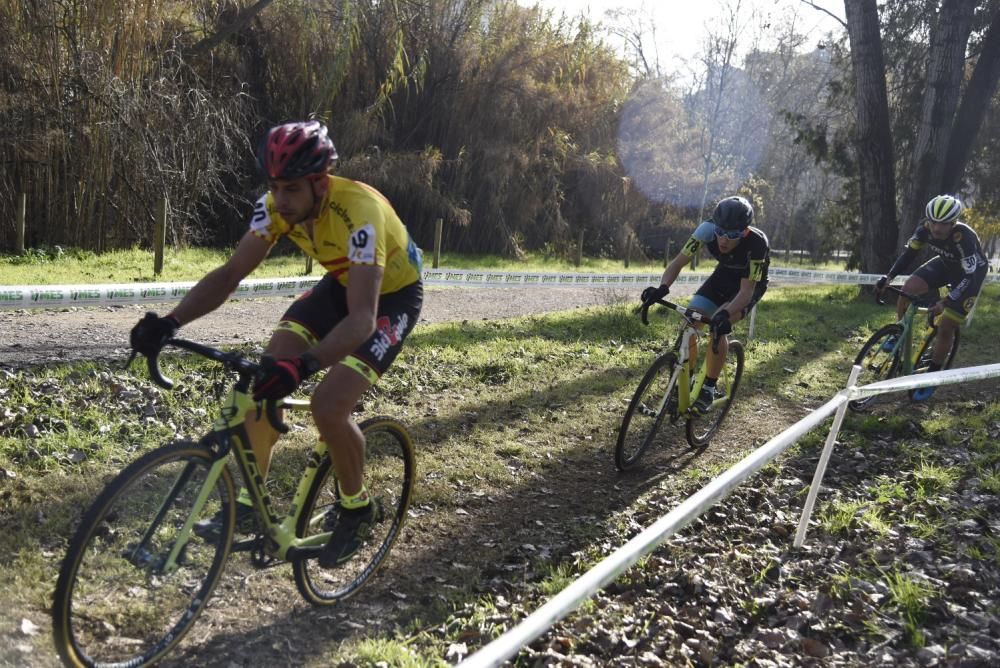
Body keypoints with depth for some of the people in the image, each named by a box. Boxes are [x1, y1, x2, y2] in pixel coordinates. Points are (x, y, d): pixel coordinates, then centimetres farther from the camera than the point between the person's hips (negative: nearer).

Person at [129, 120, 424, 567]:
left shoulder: (359, 211, -36)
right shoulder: (278, 204, -17)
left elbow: (361, 318, -43)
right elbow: (231, 273, -15)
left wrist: (304, 365, -58)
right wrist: (169, 322, -30)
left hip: (392, 296, -6)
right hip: (341, 283, 6)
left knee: (328, 406, -22)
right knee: (267, 374, -10)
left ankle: (357, 508, 5)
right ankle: (248, 502, 8)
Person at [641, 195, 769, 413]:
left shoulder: (756, 242, -37)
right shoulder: (708, 230, -29)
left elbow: (746, 290, -36)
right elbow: (678, 262, -25)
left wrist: (724, 314, -54)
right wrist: (662, 288, -45)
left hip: (750, 283, -4)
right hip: (723, 275, 4)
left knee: (718, 326, -28)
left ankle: (708, 388, -12)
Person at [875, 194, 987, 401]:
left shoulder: (964, 237, -39)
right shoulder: (925, 228, -24)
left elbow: (970, 277, -37)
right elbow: (909, 252, -11)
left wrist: (946, 302, -47)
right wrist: (888, 277, -22)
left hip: (969, 274, -5)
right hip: (945, 264, 5)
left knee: (945, 327, -9)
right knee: (909, 288, -19)